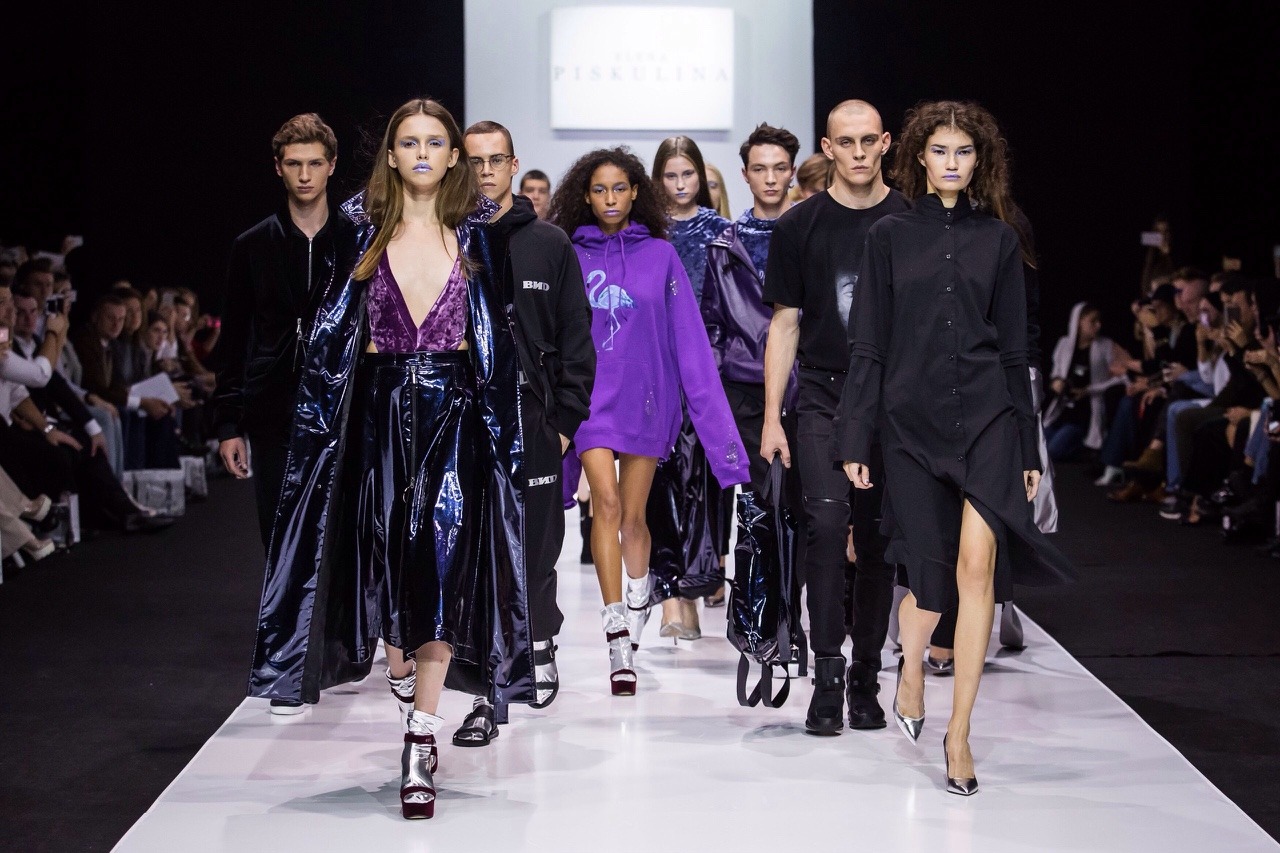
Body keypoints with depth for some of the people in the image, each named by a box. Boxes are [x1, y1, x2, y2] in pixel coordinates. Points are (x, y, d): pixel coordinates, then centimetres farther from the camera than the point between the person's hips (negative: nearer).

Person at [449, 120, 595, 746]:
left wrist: (566, 418, -1)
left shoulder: (549, 244, 6)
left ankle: (539, 648, 35)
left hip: (531, 424, 1)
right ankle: (486, 694, 1)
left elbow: (576, 338, 6)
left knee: (535, 551, 9)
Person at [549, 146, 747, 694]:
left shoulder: (660, 256, 2)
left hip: (646, 396, 1)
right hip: (590, 396, -1)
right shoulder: (570, 258, 2)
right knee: (607, 501, -16)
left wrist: (717, 424, -4)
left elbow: (689, 342, 1)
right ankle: (618, 642, -16)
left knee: (633, 515, 8)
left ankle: (637, 606, 36)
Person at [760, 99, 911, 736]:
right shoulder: (800, 225, 5)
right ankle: (826, 677, -13)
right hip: (823, 397, -1)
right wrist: (771, 418, 1)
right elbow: (785, 325, 7)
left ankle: (865, 681, 16)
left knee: (878, 539, 5)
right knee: (826, 522, -18)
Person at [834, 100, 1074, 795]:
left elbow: (1015, 347, 11)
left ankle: (959, 733, -9)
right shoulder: (890, 237, 6)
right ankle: (910, 667, 38)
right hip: (911, 418, 0)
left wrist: (1029, 447, 10)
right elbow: (867, 345, 5)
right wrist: (854, 439, 0)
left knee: (978, 562, -17)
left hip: (986, 413, 0)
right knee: (931, 575, 2)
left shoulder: (998, 239, 9)